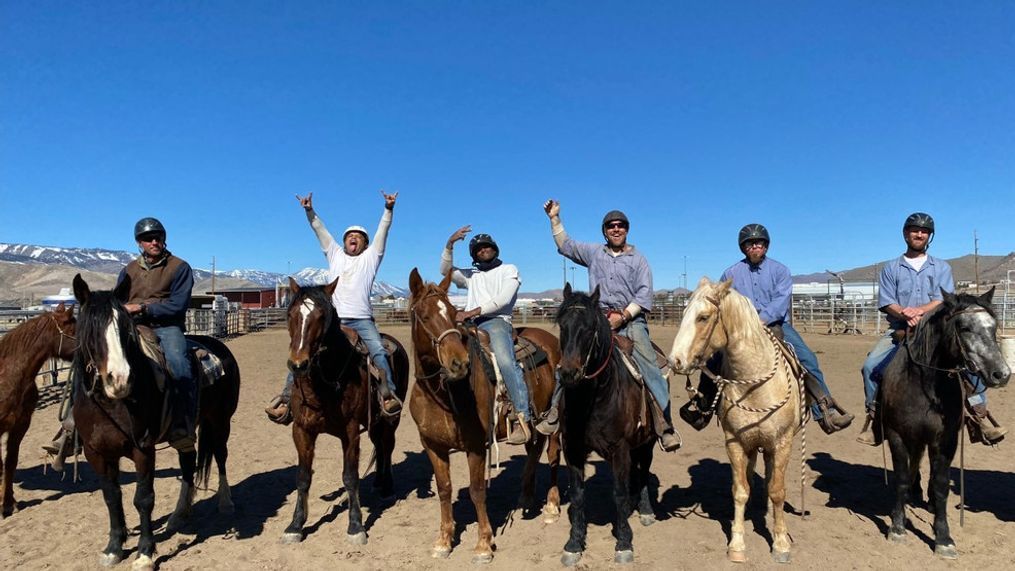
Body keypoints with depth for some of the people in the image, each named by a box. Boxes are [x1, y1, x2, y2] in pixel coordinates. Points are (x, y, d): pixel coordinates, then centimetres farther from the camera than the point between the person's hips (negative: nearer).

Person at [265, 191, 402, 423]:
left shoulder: (370, 257, 15)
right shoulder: (335, 255, 22)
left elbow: (383, 230, 4)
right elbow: (319, 229, 14)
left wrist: (389, 209, -8)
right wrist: (309, 211, 1)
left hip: (362, 319, -2)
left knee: (379, 351, -22)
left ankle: (388, 395, -20)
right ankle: (286, 396, -5)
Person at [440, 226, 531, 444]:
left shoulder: (509, 270, 14)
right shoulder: (472, 276, 33)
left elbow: (503, 299, -2)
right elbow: (446, 270, 20)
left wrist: (471, 312, -12)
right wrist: (450, 244, 6)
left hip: (497, 321, -6)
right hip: (470, 326, 6)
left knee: (506, 362, -31)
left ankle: (523, 419, -35)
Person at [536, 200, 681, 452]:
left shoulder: (638, 259, 8)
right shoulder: (593, 252, 15)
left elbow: (644, 295, -1)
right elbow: (565, 245, 22)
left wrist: (622, 316, -13)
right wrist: (555, 218, 13)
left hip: (631, 320, -2)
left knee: (650, 367, -18)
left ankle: (665, 426, -16)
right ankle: (554, 414, -3)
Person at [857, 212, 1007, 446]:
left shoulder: (941, 267, 12)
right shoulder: (891, 268, 10)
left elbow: (944, 300, -3)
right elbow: (887, 303, -1)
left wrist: (919, 310, -22)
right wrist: (906, 315, -22)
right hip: (900, 330, -1)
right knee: (870, 365, -21)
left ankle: (980, 413, -9)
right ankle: (874, 414, -8)